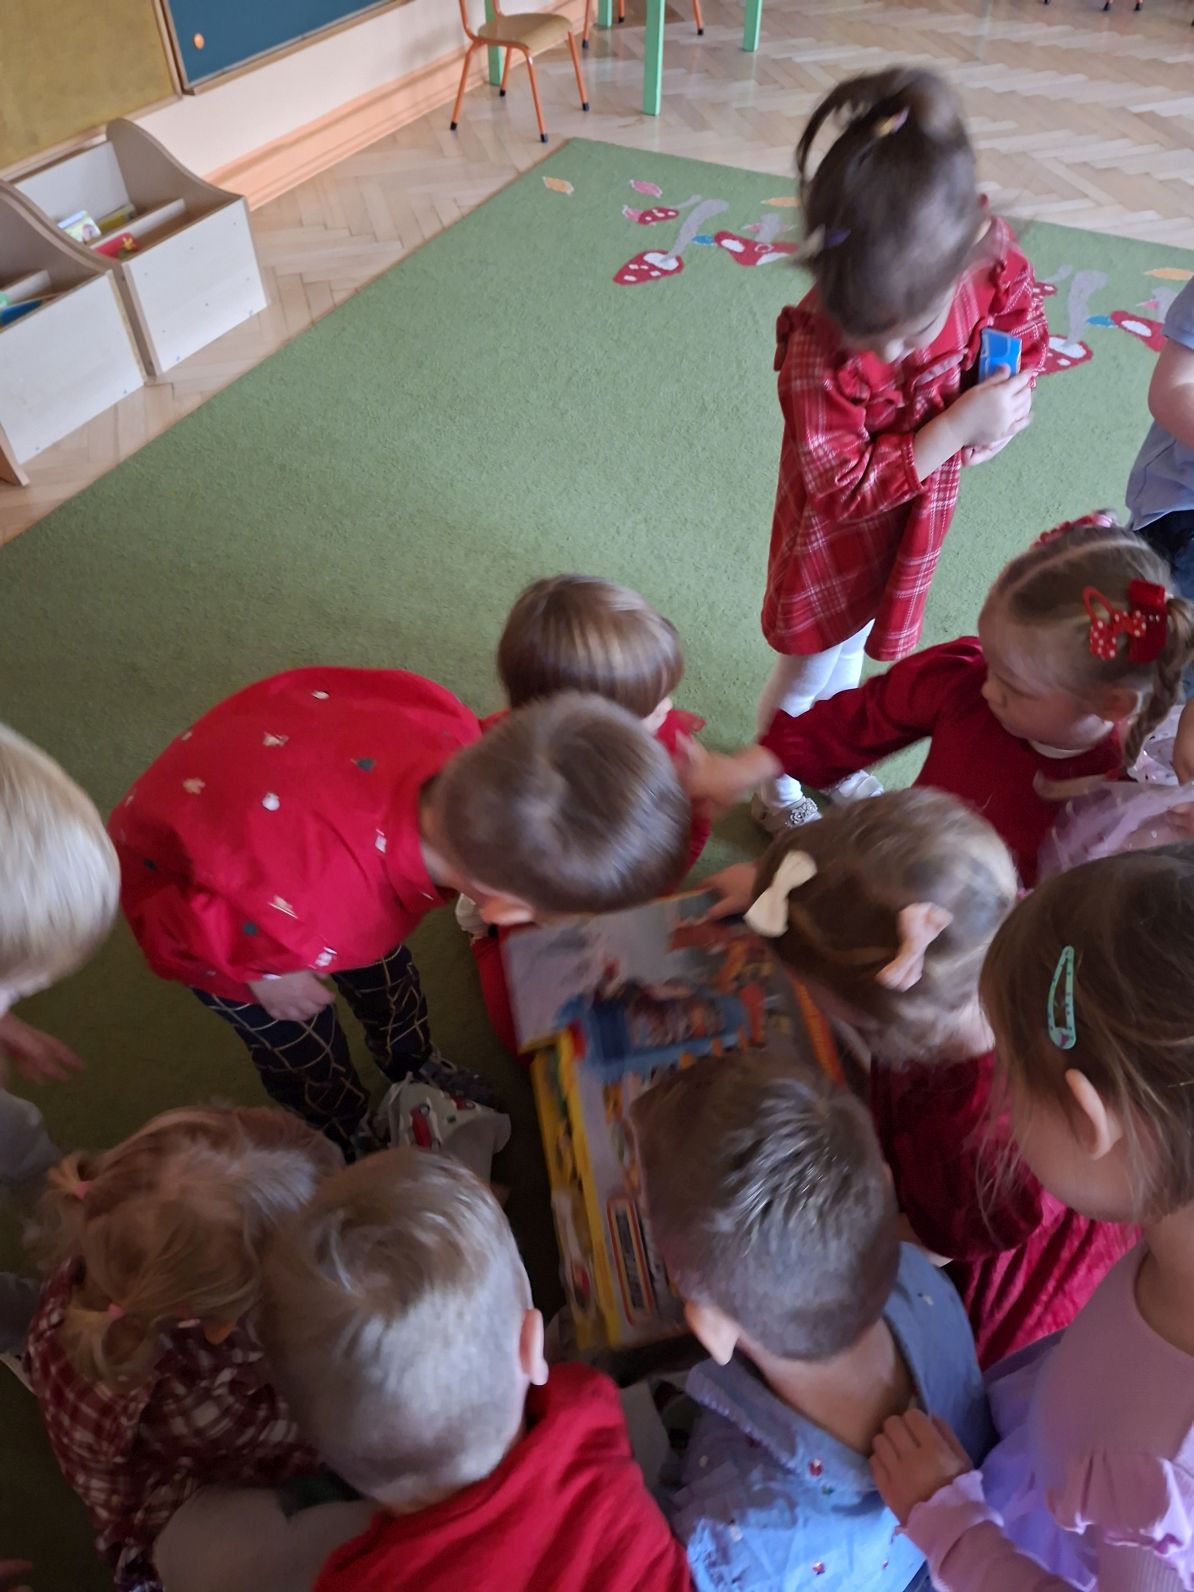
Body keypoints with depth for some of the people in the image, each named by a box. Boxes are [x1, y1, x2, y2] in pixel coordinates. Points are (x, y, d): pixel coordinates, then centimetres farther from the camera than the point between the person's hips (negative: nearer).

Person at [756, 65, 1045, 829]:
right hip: (839, 534, -5)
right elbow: (845, 487, -32)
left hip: (918, 509, 5)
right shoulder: (818, 352, -38)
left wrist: (1005, 403, -19)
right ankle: (777, 791, 41)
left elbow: (1025, 326, -1)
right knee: (810, 668, 14)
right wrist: (954, 428, -35)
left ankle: (838, 766, 53)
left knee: (852, 650, 27)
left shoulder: (991, 257, -24)